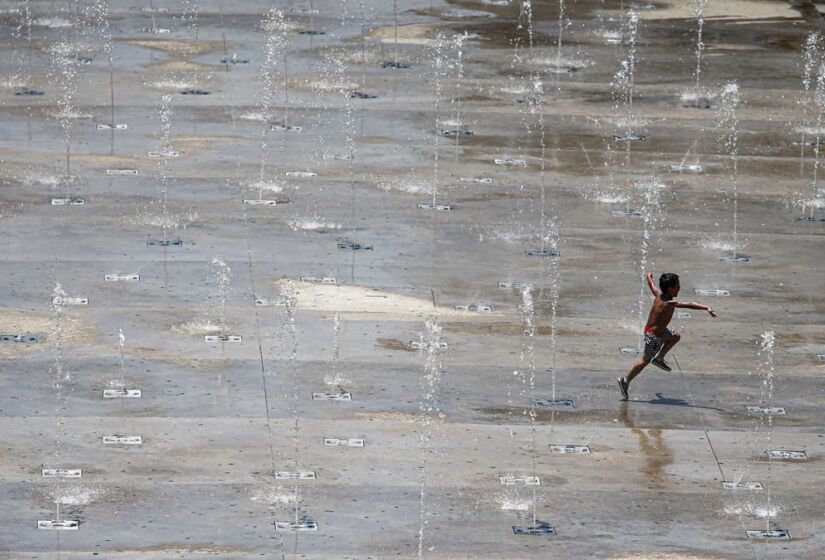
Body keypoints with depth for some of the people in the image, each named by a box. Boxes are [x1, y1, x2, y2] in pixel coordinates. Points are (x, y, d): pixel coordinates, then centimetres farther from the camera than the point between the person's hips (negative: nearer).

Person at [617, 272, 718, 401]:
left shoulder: (659, 294, -5)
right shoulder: (670, 303, -29)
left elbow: (651, 284, 16)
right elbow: (689, 305, -40)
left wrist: (649, 276, 39)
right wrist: (706, 308, -47)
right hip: (653, 335, -9)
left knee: (676, 336, 20)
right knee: (645, 360, 4)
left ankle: (659, 358, 23)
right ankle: (625, 381, 14)